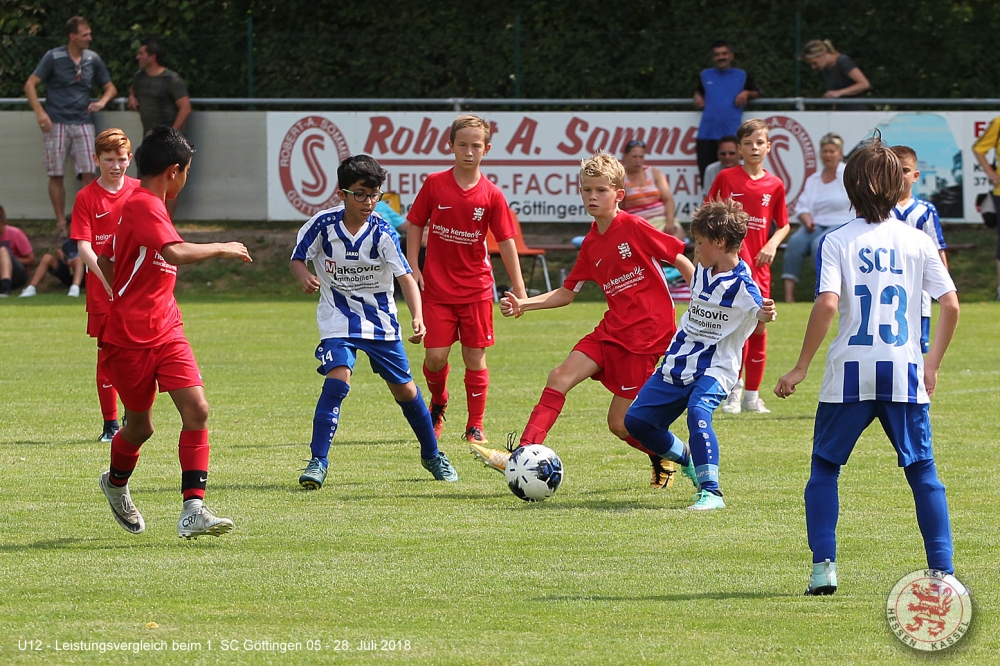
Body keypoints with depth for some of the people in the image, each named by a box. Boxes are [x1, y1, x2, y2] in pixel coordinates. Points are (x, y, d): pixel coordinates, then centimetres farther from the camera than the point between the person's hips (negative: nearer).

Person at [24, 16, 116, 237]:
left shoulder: (93, 60, 7)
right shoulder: (54, 57, -4)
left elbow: (110, 88, 18)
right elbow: (30, 85, -4)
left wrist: (102, 102, -4)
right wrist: (40, 112, -16)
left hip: (83, 123, 3)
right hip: (57, 123, -3)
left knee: (88, 173, -7)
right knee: (56, 175, 0)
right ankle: (61, 223, 9)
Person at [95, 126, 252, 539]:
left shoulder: (141, 205, 14)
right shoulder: (144, 206, -17)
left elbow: (105, 260, 25)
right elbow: (176, 253, -34)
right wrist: (223, 249, -21)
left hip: (165, 331, 8)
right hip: (129, 338, -8)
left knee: (196, 409, -11)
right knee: (140, 425, 9)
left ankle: (193, 510, -15)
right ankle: (116, 484, 41)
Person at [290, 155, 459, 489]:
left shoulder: (382, 233, -15)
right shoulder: (323, 225, -13)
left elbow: (406, 277, -21)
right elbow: (297, 259, 0)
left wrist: (418, 318, -36)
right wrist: (304, 276, -25)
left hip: (380, 320, 1)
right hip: (338, 319, -1)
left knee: (404, 388, 7)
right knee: (337, 379, -23)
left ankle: (432, 455, 29)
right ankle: (318, 462, -17)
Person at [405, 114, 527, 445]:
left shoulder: (491, 195, -3)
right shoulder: (434, 184, -2)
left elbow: (506, 241, -1)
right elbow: (415, 225, 6)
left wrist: (518, 288, -4)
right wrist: (413, 267, -3)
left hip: (476, 289, 0)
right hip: (437, 286, 0)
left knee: (475, 356, 2)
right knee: (435, 356, -5)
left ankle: (475, 426, 13)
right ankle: (437, 405, 26)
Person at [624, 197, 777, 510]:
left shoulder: (741, 285, -17)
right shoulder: (702, 270, 6)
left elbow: (758, 312, -28)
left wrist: (766, 314, -48)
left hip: (714, 368, -8)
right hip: (678, 363, 8)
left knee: (698, 413, -34)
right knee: (637, 420, 7)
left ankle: (711, 492, -29)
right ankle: (685, 458, 32)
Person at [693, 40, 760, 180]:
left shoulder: (741, 76, 11)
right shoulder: (705, 75, 17)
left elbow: (757, 92, 18)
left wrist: (746, 93, -2)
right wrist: (697, 97, 11)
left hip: (731, 133, -3)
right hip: (706, 133, 3)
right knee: (706, 175, 1)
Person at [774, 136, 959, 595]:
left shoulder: (837, 242, -2)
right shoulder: (917, 242, 4)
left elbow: (827, 304, -14)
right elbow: (950, 304, 1)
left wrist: (801, 368, -7)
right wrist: (933, 363, 15)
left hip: (850, 374, -1)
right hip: (905, 375, 1)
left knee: (824, 469, 12)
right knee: (923, 473, 8)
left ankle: (824, 565, 0)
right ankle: (942, 570, 0)